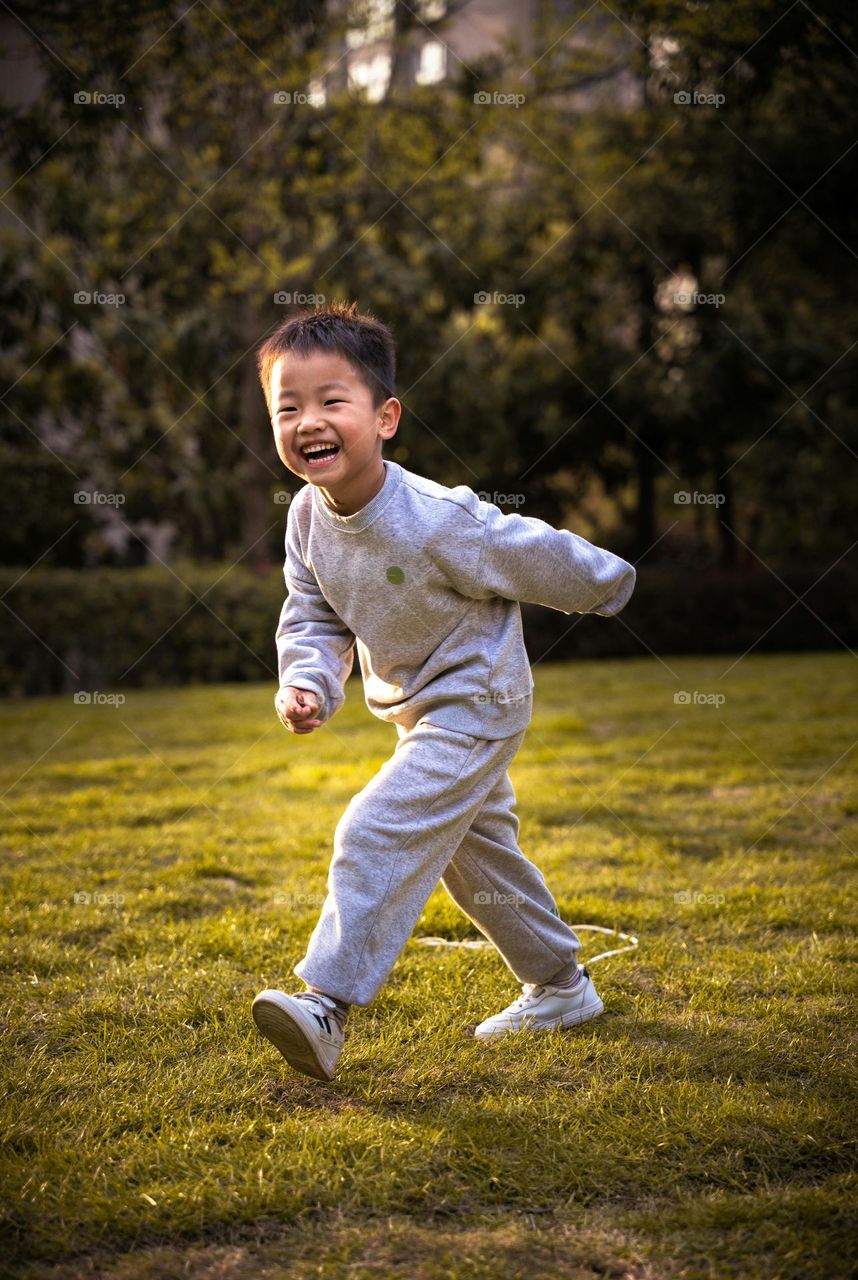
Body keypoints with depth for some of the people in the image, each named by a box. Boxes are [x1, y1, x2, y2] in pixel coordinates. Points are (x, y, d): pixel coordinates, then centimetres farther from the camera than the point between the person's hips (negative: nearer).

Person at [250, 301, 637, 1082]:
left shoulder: (437, 521, -32)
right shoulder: (307, 517, -11)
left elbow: (536, 558, -16)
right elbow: (313, 616, 0)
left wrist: (607, 586, -1)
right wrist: (306, 683, -19)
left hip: (476, 703, -9)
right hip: (418, 711, 9)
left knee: (378, 834, -20)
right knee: (476, 852, 20)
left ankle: (327, 1003, -16)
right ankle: (560, 986, 38)